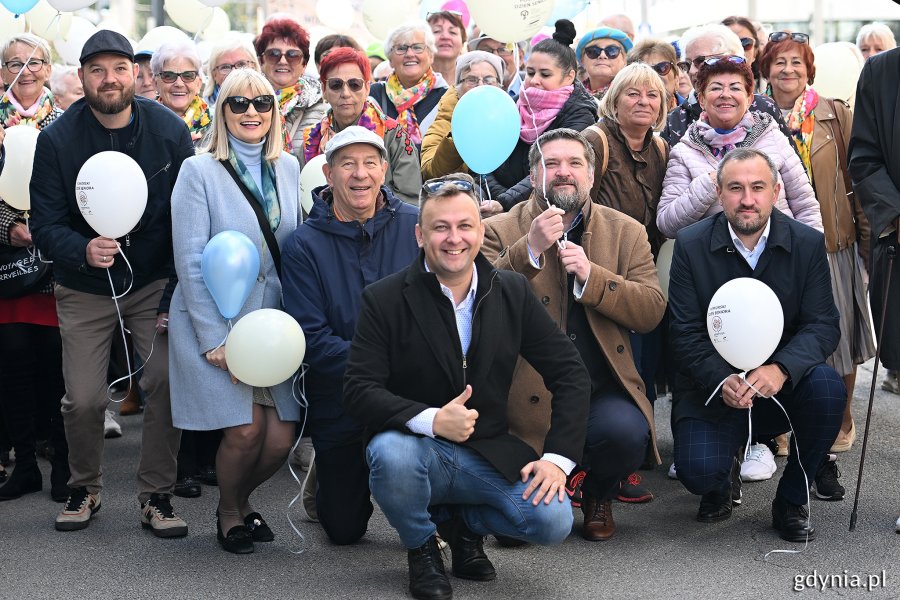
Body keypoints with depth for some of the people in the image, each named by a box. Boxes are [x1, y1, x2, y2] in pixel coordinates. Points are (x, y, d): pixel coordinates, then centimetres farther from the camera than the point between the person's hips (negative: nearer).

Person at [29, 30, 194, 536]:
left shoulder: (169, 130, -9)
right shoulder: (57, 140, -10)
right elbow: (45, 224, -9)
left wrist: (176, 295, -10)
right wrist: (83, 250, -31)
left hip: (154, 282, 0)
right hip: (85, 290, 0)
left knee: (167, 380, -15)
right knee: (83, 399, -4)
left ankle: (156, 495, 3)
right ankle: (86, 488, 24)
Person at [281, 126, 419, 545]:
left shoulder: (413, 225, -2)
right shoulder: (305, 245, -6)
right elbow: (311, 338, -12)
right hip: (339, 400, 0)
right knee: (344, 529, 1)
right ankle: (326, 478, 34)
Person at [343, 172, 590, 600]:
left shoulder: (512, 292, 3)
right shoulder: (384, 300, -7)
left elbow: (569, 372, 4)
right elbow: (359, 390, -14)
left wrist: (558, 458, -8)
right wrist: (431, 420, -30)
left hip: (488, 455, 2)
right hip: (417, 448, -2)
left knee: (553, 520, -22)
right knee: (390, 453, -37)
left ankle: (462, 522, 13)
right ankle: (421, 546, -3)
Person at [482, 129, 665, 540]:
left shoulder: (626, 232, 10)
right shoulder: (499, 231, 4)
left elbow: (652, 311, -1)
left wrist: (590, 276, -15)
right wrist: (530, 249, -21)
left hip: (603, 388, 2)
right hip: (528, 393, -2)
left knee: (626, 433, -31)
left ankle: (598, 496, 6)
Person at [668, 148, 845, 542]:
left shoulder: (808, 243, -3)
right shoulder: (691, 245, -5)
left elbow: (823, 325, -8)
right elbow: (686, 333, -7)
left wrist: (781, 369, -29)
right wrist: (721, 381, -27)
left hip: (783, 388, 2)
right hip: (713, 390, -1)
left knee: (827, 387, -30)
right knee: (699, 471, -26)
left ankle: (791, 502, -6)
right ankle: (724, 479, 17)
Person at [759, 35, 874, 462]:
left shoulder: (836, 115, 4)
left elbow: (857, 181, 4)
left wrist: (867, 239, 1)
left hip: (833, 245, 0)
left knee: (838, 339, 3)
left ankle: (841, 425, 20)